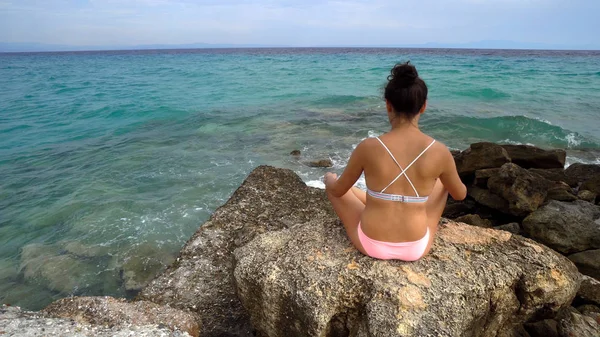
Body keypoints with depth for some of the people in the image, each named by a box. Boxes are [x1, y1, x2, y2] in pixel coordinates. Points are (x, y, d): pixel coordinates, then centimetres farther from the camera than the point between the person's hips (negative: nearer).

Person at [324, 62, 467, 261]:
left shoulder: (368, 147, -19)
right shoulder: (439, 152, -14)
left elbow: (337, 191, -4)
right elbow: (460, 194, 6)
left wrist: (331, 180, 20)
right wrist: (448, 177, 29)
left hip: (371, 245, -1)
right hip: (416, 249, 2)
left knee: (330, 180, 21)